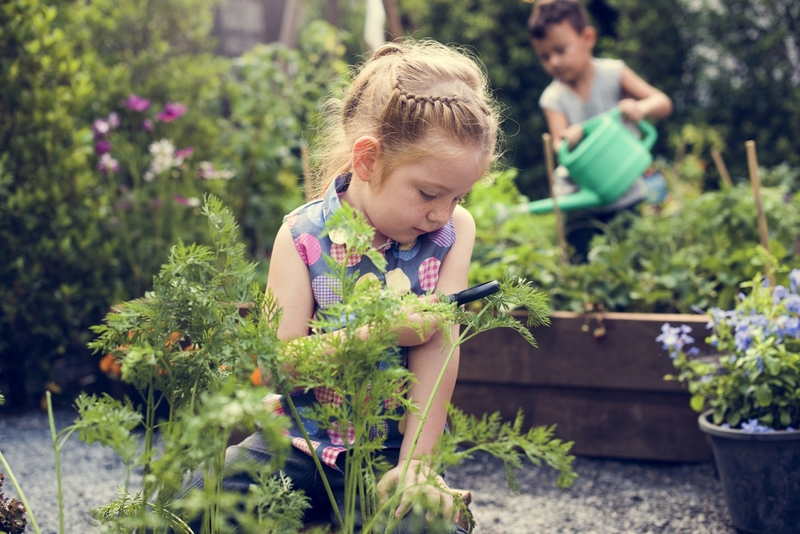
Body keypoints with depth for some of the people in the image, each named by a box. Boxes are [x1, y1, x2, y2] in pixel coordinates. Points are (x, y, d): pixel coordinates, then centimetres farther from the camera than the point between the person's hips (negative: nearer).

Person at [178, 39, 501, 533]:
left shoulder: (452, 231, -5)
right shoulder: (304, 236, -9)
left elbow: (439, 345, -13)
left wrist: (414, 465, -21)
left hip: (390, 450, 0)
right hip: (299, 447, 0)